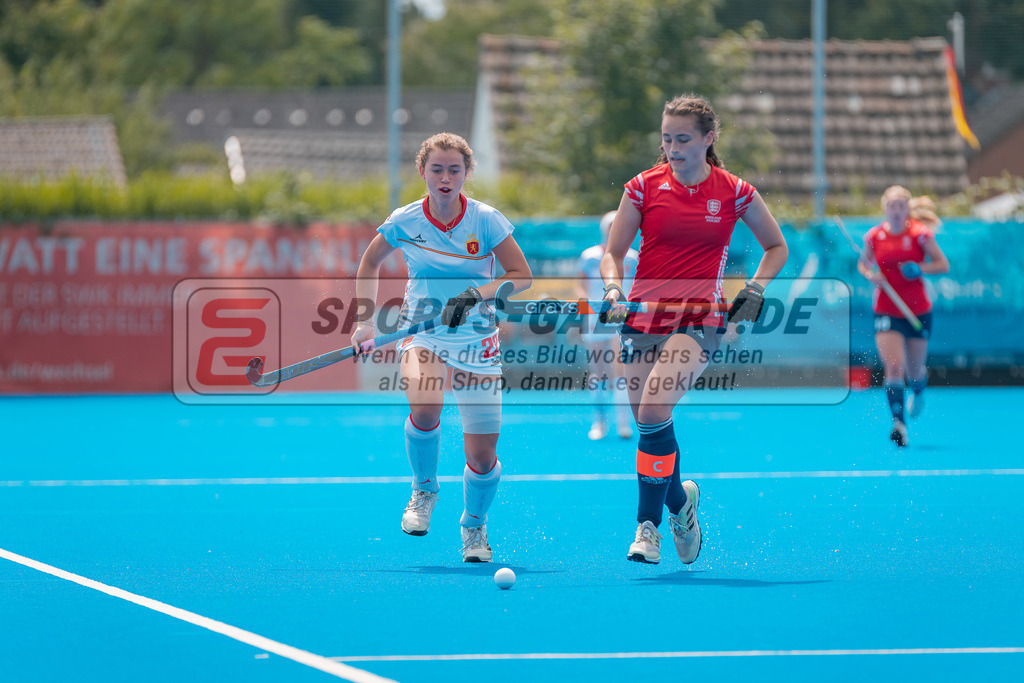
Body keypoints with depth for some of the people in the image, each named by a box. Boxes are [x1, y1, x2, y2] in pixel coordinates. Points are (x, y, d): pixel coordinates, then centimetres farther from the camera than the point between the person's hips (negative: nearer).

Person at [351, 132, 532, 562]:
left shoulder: (486, 220, -8)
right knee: (425, 406, -33)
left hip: (475, 339, 0)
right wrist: (366, 322, 7)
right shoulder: (404, 221, -4)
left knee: (483, 457, -3)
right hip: (420, 332, 0)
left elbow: (522, 276, -5)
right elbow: (370, 263, 14)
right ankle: (424, 491, -3)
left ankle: (474, 526, 29)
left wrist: (476, 294, -21)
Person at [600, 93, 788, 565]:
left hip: (698, 320, -3)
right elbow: (613, 252, 7)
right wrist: (613, 290, -11)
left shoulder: (734, 193, 1)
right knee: (649, 425, 4)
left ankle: (649, 523, -9)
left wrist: (755, 289, 0)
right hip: (643, 318, 3)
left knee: (653, 411, -22)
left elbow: (777, 247, 14)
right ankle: (679, 499, 34)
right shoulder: (643, 188, 2)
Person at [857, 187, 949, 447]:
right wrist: (871, 275, -7)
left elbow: (943, 265, -2)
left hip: (918, 311, 0)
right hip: (886, 312, 0)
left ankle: (918, 392, 49)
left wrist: (919, 268, -20)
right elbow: (863, 263, 15)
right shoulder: (874, 236, -2)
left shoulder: (920, 234, -7)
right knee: (894, 367, -17)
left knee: (914, 371, 12)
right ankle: (899, 424, -17)